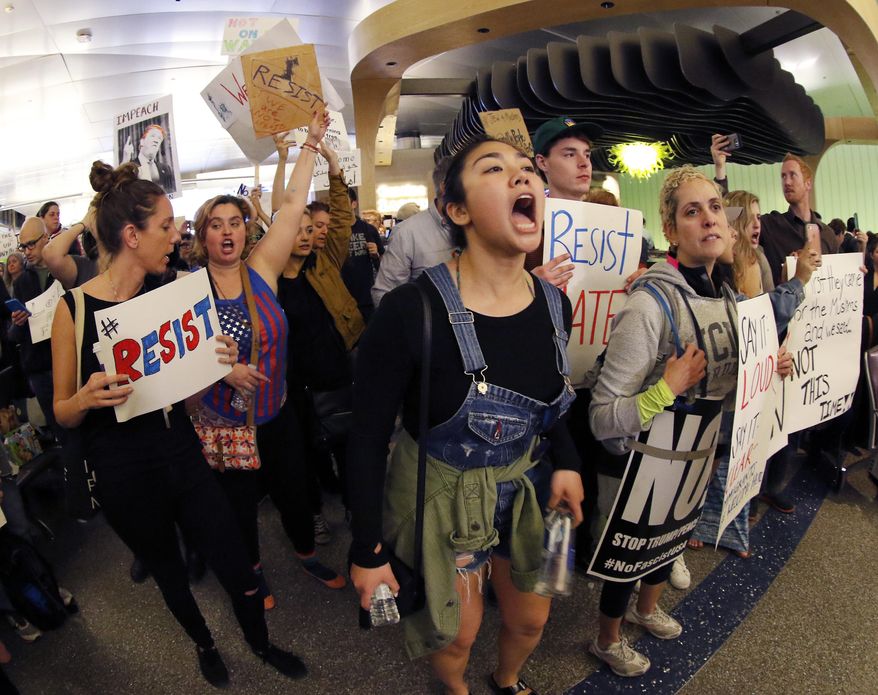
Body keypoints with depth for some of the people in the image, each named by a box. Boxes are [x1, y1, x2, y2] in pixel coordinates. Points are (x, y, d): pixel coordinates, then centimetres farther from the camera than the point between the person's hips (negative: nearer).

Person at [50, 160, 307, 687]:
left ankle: (261, 643, 40)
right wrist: (87, 398, -27)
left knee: (239, 571, 10)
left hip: (185, 458, 3)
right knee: (171, 574, 21)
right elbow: (62, 413, -5)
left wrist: (218, 364, -13)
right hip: (125, 477, -3)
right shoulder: (75, 309, -13)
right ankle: (204, 643, 50)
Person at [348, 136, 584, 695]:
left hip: (527, 491, 5)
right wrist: (367, 551, -12)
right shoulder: (411, 312, -29)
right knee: (456, 634, 20)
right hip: (440, 498, -4)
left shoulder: (555, 306, -10)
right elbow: (368, 439, -18)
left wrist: (567, 462, -6)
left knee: (531, 620, 26)